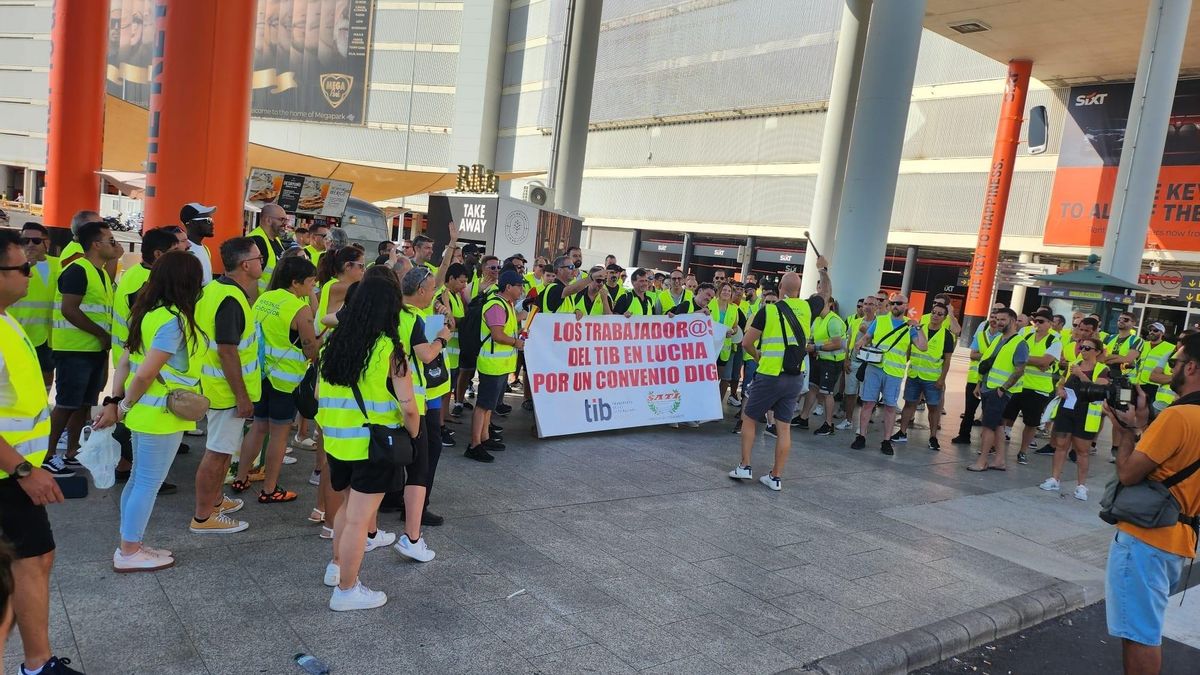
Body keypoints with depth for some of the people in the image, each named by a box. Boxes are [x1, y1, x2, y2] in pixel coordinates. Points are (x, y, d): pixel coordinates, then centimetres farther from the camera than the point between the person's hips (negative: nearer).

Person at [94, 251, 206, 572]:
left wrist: (114, 401, 5)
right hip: (161, 416, -9)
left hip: (146, 413, 9)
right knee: (148, 483, 4)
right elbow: (145, 374, -23)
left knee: (139, 479, 19)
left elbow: (125, 362, 7)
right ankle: (129, 553, 17)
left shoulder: (148, 312, 7)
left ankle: (130, 546, 31)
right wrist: (124, 408, -9)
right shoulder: (174, 320, -22)